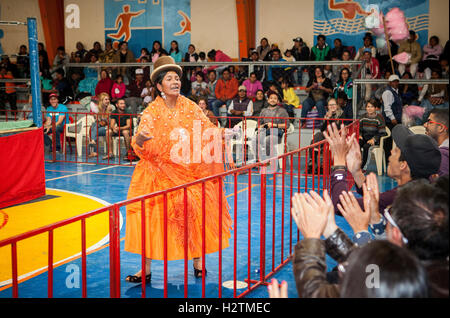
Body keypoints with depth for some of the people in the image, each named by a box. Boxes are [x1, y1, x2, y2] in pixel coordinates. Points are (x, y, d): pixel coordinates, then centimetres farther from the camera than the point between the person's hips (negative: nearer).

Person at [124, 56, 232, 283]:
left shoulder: (189, 106, 1)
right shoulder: (152, 112, -5)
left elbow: (207, 126, 10)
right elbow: (140, 146, -12)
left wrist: (215, 132, -11)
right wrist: (140, 138, -34)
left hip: (190, 171, 2)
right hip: (160, 174, -2)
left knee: (194, 213, 3)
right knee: (152, 217, -5)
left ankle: (198, 262, 20)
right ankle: (146, 270, 3)